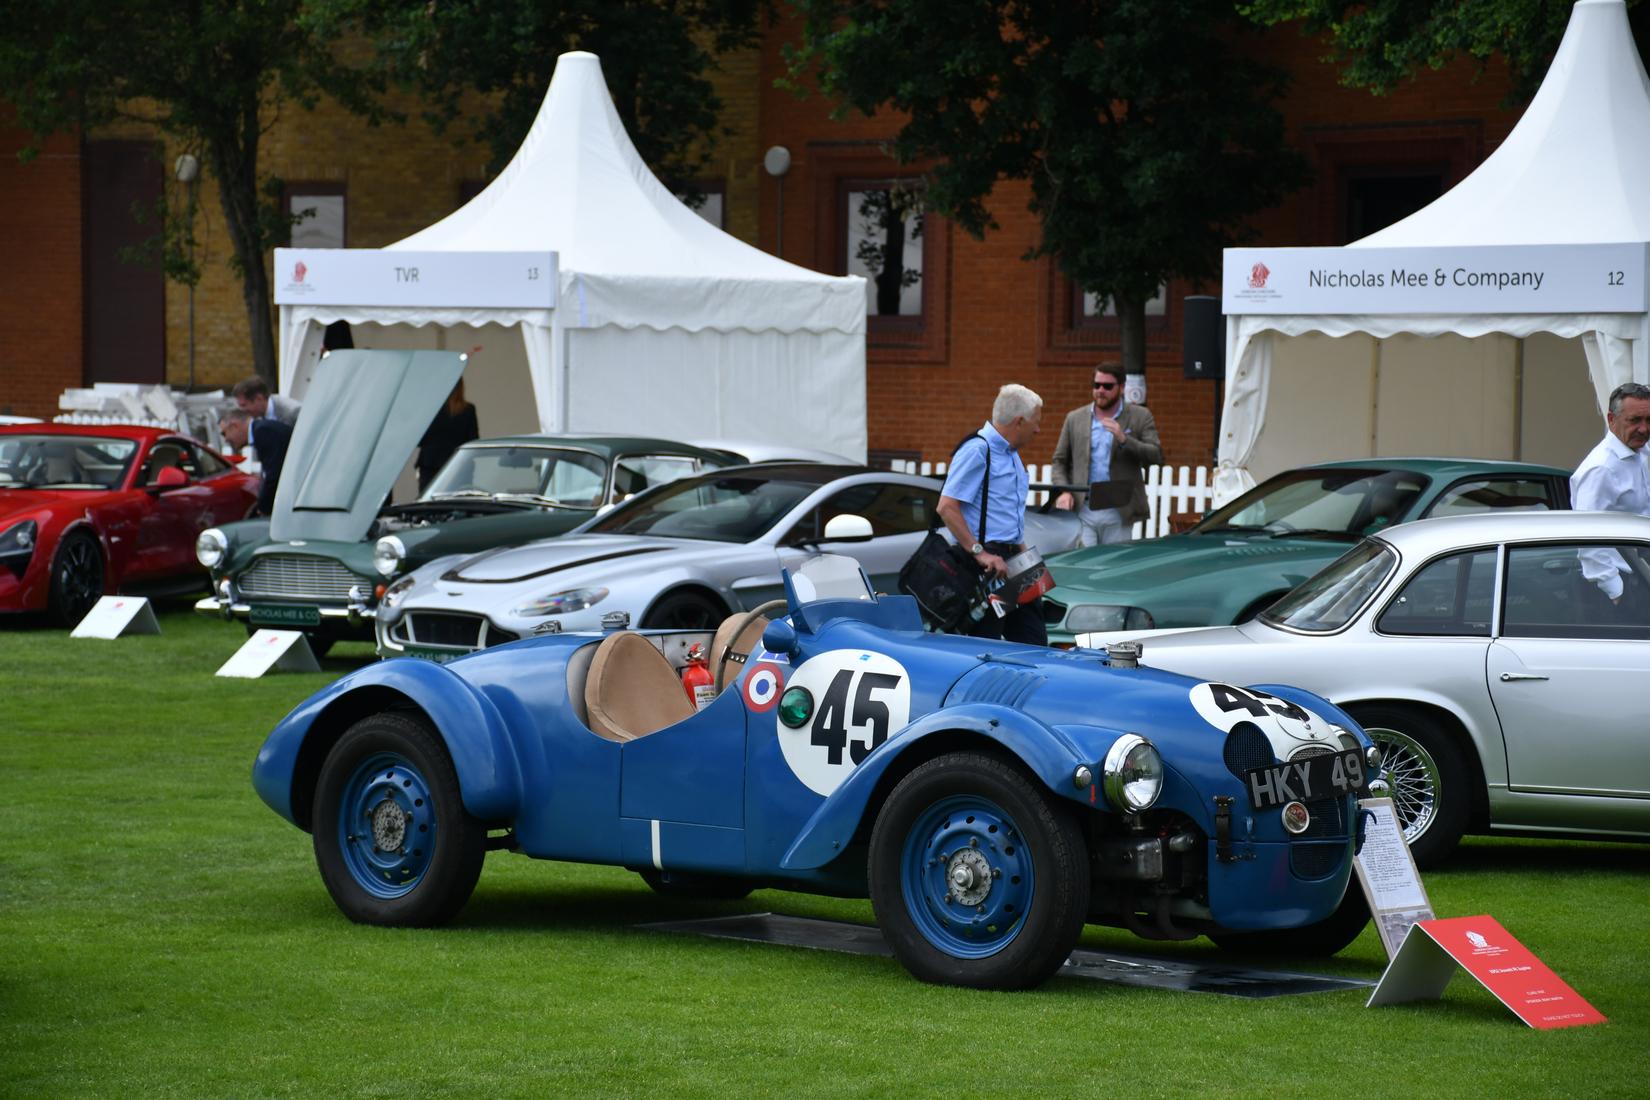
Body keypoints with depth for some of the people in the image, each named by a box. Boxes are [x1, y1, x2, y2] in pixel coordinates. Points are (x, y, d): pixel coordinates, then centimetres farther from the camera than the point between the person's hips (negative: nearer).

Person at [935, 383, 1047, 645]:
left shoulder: (1011, 454, 18)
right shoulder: (976, 451, -13)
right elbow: (946, 507, -20)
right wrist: (980, 553, -23)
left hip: (1012, 562, 10)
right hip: (985, 565, -10)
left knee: (1035, 643, 9)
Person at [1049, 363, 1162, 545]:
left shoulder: (1140, 416, 6)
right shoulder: (1075, 418, 12)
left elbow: (1156, 455, -4)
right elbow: (1060, 461, 14)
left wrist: (1124, 439, -18)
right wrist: (1063, 491, -4)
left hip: (1118, 513, -1)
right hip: (1082, 511, 1)